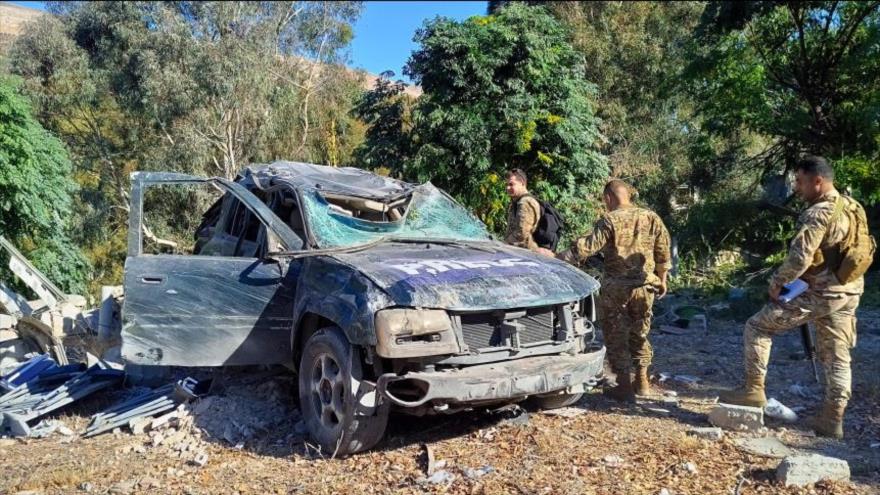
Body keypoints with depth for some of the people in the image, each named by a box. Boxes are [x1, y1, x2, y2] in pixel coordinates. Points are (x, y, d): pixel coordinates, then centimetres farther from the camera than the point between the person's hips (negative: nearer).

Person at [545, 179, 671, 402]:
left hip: (616, 287, -5)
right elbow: (663, 251, 9)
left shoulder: (610, 220, -11)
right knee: (639, 333, 20)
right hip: (644, 286, 5)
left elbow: (586, 247, -18)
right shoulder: (651, 217, 5)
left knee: (616, 336, 6)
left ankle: (625, 387, 9)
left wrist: (557, 257, -14)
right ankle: (642, 381, 28)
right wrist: (662, 279, 19)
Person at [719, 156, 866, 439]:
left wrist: (777, 283, -11)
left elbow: (799, 258, -27)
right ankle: (832, 419, 18)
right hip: (848, 293, 9)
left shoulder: (818, 213, -19)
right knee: (837, 357, 13)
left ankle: (754, 390, 7)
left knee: (757, 327, 4)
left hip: (816, 293, -9)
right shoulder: (853, 208, 11)